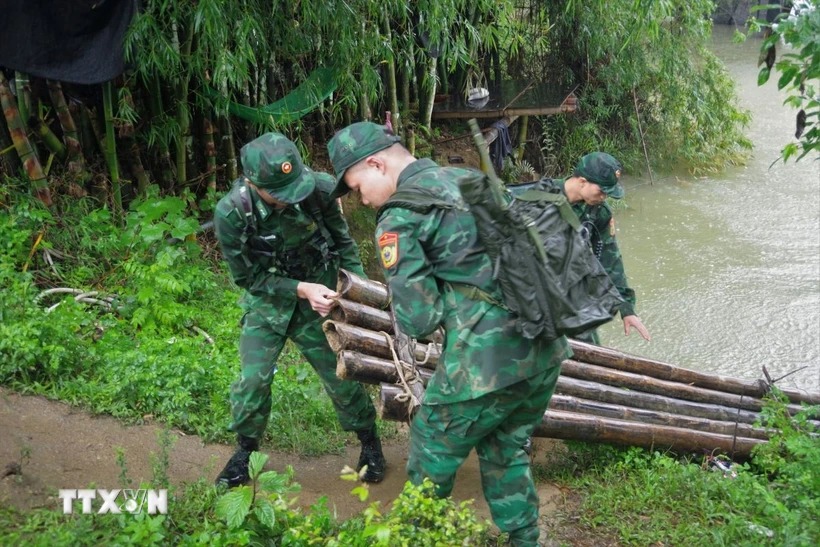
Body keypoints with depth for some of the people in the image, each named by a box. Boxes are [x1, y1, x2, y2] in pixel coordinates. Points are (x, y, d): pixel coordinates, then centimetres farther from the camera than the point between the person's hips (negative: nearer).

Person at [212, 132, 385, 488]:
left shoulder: (318, 188, -25)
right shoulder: (230, 214, -27)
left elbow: (342, 240, -6)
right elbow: (247, 276, -15)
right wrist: (301, 289, -26)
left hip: (319, 297, 0)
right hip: (268, 301, 0)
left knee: (341, 374, 6)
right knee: (254, 378, -2)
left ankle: (370, 443, 30)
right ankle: (246, 450, 26)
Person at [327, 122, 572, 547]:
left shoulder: (399, 218, -7)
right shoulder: (471, 176, 16)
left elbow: (418, 320, -10)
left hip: (487, 361, -7)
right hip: (545, 347, 7)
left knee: (433, 457, 17)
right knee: (507, 451, 27)